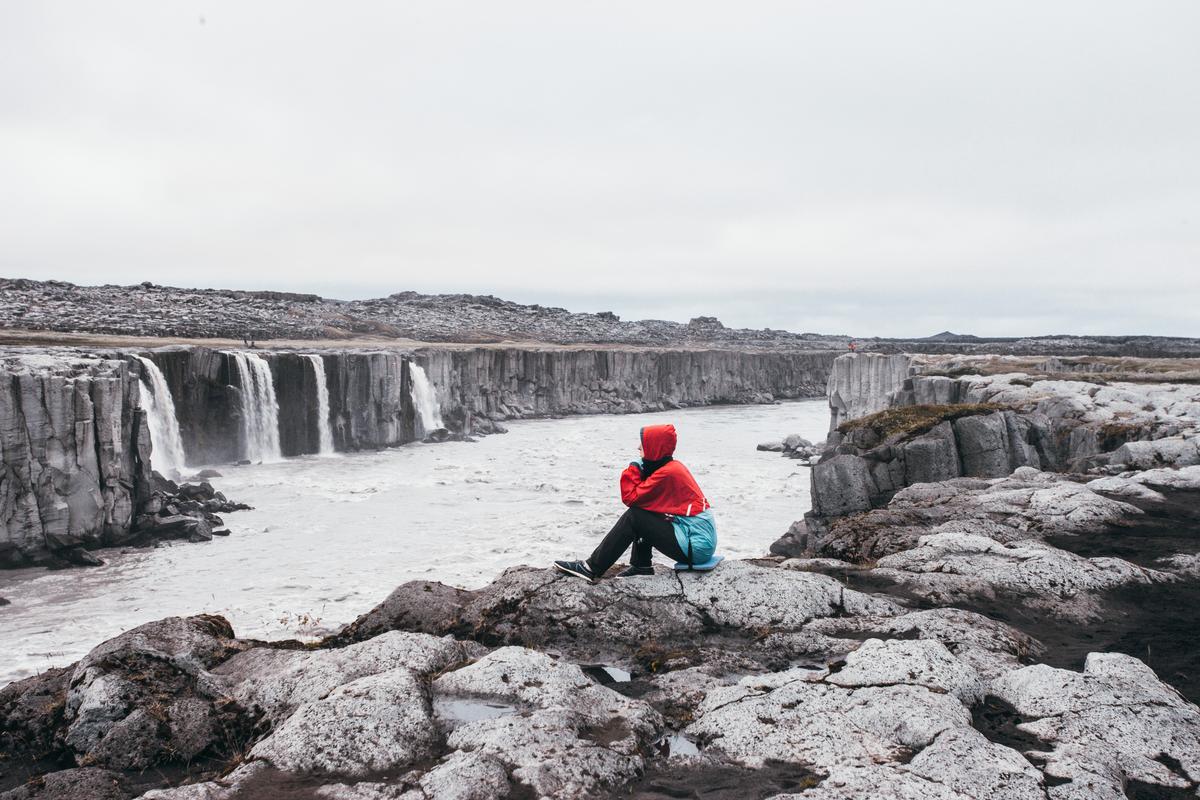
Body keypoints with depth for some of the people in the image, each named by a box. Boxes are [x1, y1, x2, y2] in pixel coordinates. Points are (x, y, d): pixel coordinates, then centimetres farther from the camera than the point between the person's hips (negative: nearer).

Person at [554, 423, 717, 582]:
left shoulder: (667, 473, -17)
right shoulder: (673, 466, 12)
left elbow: (631, 498, -14)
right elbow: (641, 495, 13)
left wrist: (632, 470, -1)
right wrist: (637, 471, -3)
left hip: (696, 547, -9)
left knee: (633, 517, -10)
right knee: (641, 514, 13)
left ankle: (592, 569, -5)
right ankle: (641, 565, 14)